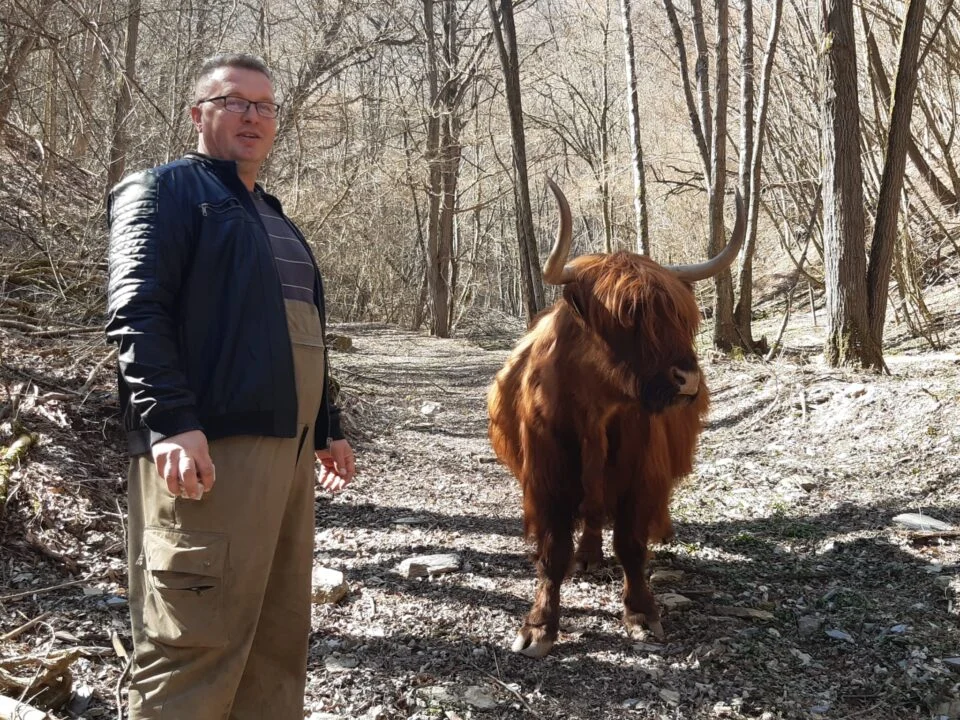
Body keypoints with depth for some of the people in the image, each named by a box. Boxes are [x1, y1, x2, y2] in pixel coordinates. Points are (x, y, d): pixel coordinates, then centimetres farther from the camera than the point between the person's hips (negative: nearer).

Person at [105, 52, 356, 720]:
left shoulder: (274, 218, 28)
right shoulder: (166, 190, 2)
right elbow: (136, 310, -12)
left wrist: (327, 428, 27)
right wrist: (170, 421, -23)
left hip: (286, 447, 8)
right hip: (207, 447, -8)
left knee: (280, 635, 11)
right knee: (197, 640, -8)